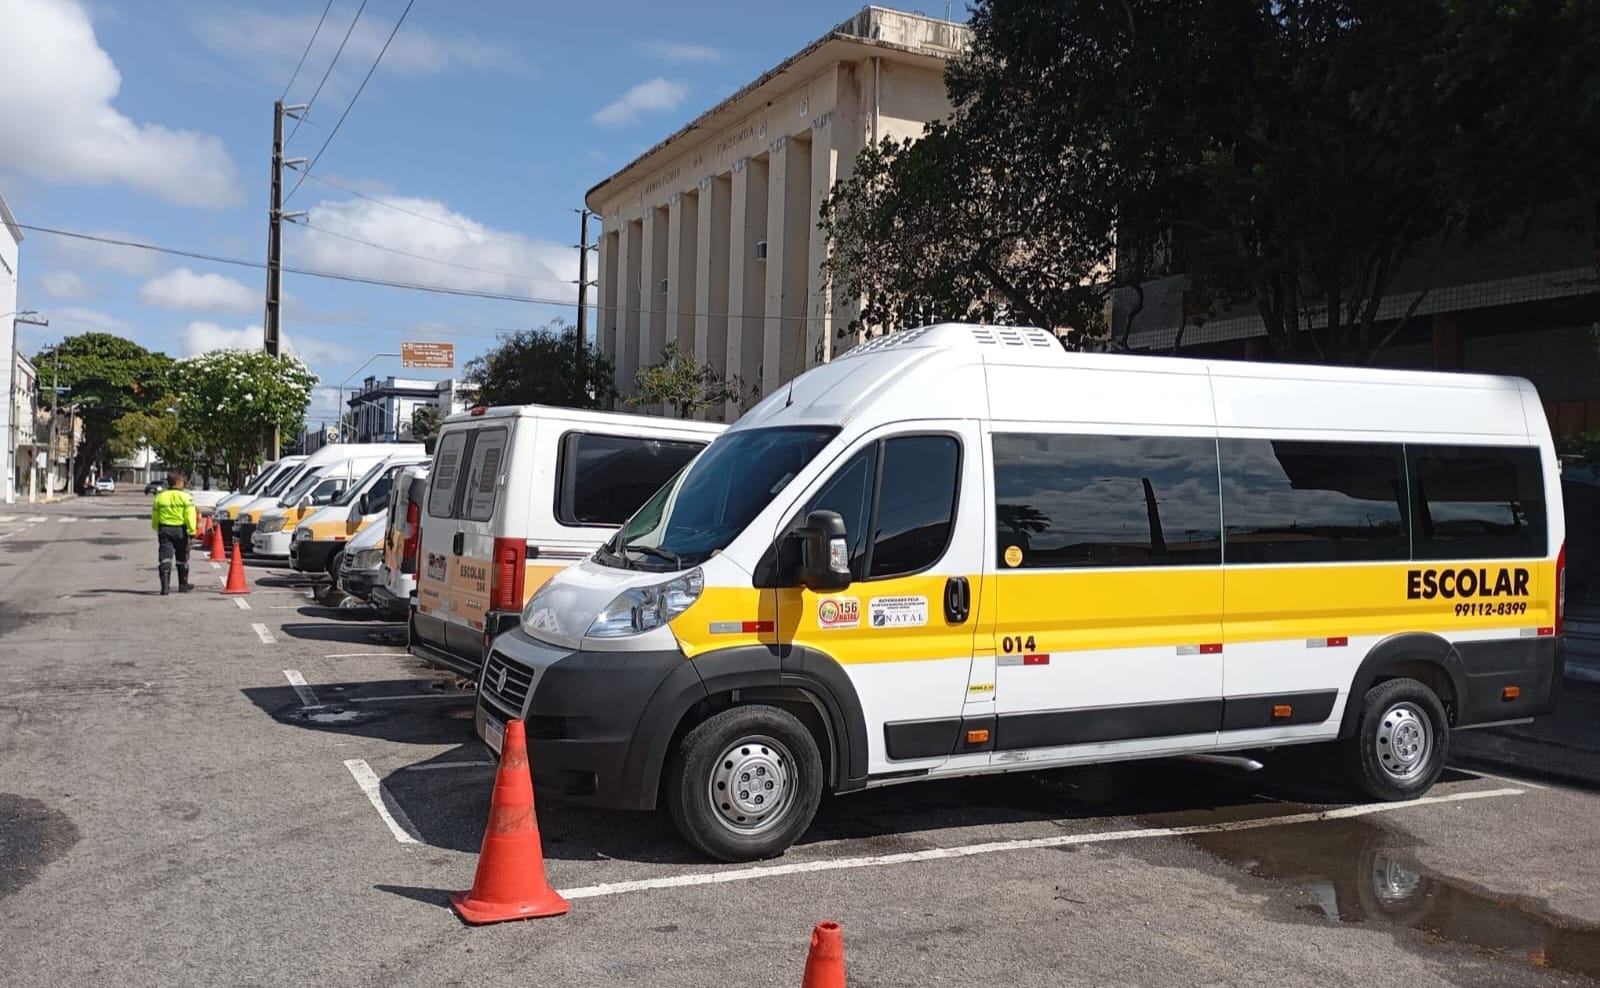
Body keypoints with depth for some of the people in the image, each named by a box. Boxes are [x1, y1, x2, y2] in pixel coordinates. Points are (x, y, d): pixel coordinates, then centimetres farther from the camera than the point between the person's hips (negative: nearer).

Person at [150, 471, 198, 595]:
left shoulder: (160, 496, 5)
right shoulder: (185, 496, -7)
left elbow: (155, 516, 13)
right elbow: (190, 515, -14)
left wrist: (157, 530, 26)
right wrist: (192, 531, -14)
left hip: (164, 530, 2)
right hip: (180, 530, -2)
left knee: (165, 558, -1)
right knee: (182, 559, 13)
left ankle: (165, 585, -15)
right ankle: (183, 584, 24)